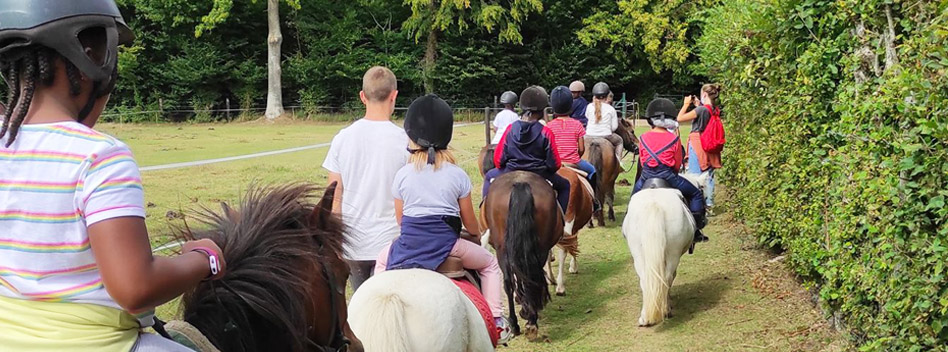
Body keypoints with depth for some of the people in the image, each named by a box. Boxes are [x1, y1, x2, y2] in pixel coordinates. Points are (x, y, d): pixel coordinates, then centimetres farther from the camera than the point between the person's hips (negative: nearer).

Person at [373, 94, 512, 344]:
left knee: (382, 261, 34)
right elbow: (470, 223, 2)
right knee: (490, 264, 23)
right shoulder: (458, 175, -4)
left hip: (409, 245, 1)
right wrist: (479, 232, 25)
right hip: (447, 246, -1)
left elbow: (399, 218, 5)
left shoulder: (403, 175, -2)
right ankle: (497, 321, 13)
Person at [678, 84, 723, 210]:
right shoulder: (716, 110, 1)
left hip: (697, 144, -7)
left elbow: (680, 118, -15)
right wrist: (698, 105, 15)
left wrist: (686, 103, -5)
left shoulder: (701, 110, -20)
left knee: (695, 175, 0)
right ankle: (709, 203, 19)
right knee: (709, 175, 14)